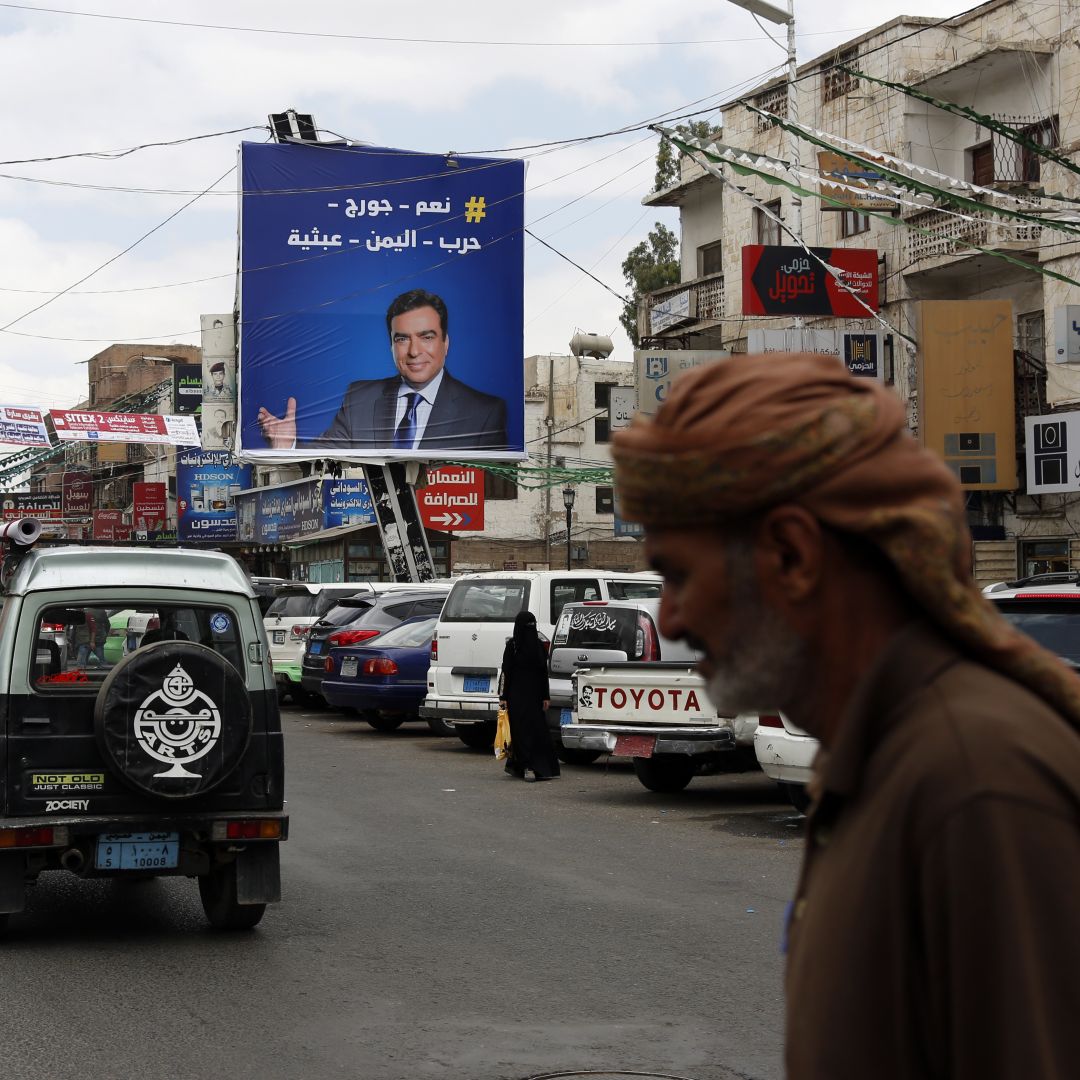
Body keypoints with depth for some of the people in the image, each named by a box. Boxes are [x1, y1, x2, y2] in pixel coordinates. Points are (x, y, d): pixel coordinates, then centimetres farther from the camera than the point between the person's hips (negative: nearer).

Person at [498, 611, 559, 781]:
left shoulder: (538, 645, 9)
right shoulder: (512, 645, -4)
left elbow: (544, 672, 13)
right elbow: (505, 671, -6)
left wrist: (546, 696, 9)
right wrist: (503, 697, -11)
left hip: (535, 695, 5)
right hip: (517, 696, -5)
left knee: (538, 730, 2)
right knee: (522, 730, -6)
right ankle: (526, 767, -6)